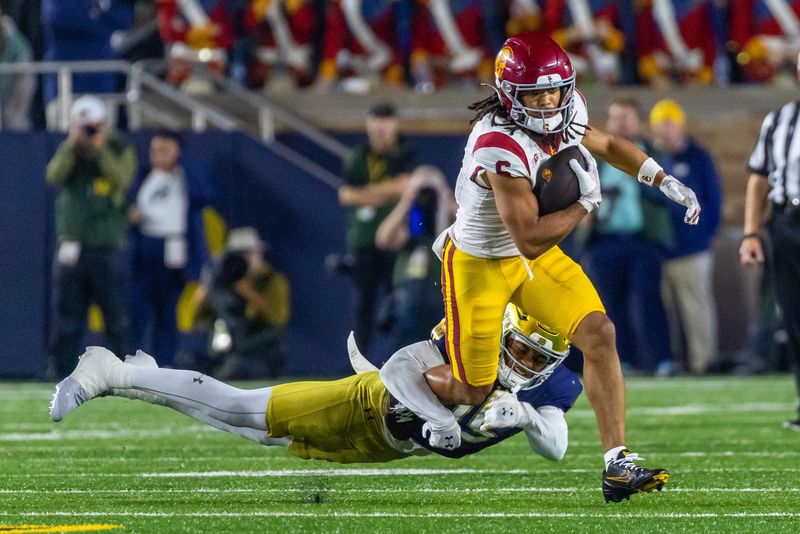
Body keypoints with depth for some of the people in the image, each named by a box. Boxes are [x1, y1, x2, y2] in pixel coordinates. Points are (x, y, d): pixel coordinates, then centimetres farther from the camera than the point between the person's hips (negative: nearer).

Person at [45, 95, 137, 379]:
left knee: (116, 314, -3)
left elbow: (121, 179, -16)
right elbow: (54, 175, -9)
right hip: (71, 247, 2)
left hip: (106, 248, -2)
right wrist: (73, 145, -14)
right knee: (67, 315, 4)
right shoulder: (68, 152, 10)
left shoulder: (120, 151, 3)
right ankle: (58, 372, 7)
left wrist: (100, 150, -18)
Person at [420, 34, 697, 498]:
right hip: (481, 264, -7)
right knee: (473, 392, 3)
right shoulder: (501, 147, -35)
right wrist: (586, 203, -23)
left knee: (599, 334, -10)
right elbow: (530, 240, -31)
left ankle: (617, 462, -6)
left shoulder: (565, 114, -11)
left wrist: (665, 181, 4)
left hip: (536, 254, 7)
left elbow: (606, 144, 14)